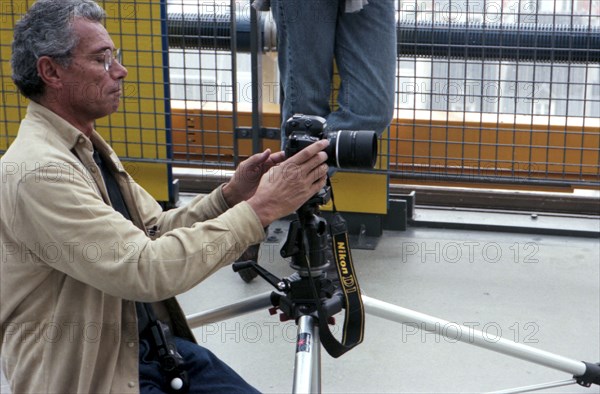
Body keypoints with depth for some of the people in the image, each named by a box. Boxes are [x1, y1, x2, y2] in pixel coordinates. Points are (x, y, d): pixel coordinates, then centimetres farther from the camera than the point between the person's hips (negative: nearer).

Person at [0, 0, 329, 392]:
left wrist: (230, 195, -7)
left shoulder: (90, 148, 10)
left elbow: (157, 230, 10)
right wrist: (259, 209, -25)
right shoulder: (36, 171, -22)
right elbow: (146, 269, -28)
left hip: (156, 345, 8)